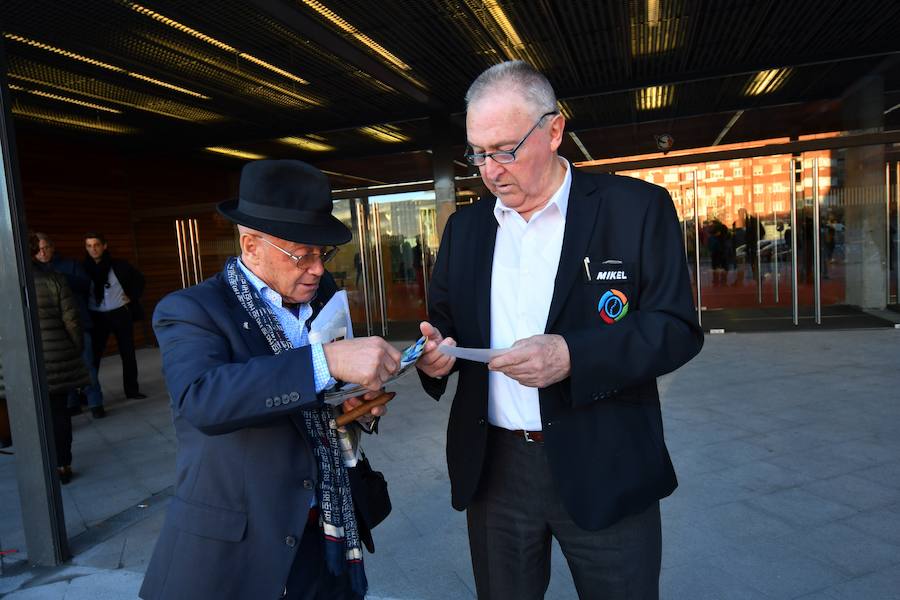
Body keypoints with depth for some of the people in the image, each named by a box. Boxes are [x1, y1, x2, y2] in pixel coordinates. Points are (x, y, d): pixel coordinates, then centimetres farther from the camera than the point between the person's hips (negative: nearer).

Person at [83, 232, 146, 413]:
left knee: (128, 353, 11)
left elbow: (139, 278, 11)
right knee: (93, 356, -4)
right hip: (97, 317, -1)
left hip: (120, 314, 1)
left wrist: (132, 297, 3)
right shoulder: (84, 268, -3)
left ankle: (132, 389, 26)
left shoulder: (119, 265, -2)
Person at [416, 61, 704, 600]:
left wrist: (572, 355, -24)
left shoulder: (636, 208, -7)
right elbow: (445, 323, 13)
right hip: (494, 468, 4)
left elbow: (677, 328, -10)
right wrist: (436, 353, -10)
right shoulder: (465, 227, 7)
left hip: (604, 470, -3)